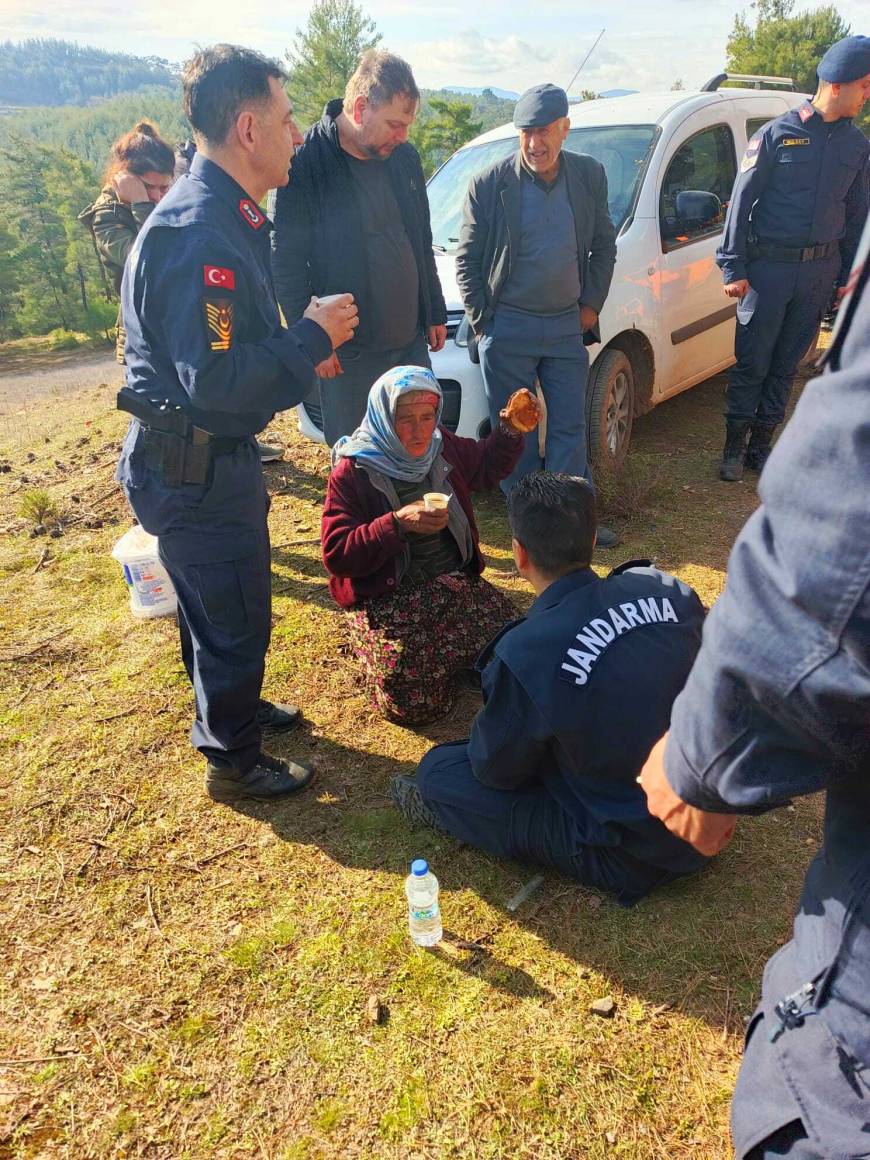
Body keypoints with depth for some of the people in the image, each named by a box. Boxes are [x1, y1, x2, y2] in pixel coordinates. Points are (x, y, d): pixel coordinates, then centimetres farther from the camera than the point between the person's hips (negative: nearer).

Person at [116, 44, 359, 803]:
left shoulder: (226, 215, 9)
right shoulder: (198, 234, -25)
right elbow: (216, 380, -30)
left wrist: (302, 351, 7)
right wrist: (312, 338, -20)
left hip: (211, 456, 10)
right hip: (195, 468, -10)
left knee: (218, 604, 25)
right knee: (233, 616, 5)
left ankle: (234, 708, 47)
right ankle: (234, 762, 25)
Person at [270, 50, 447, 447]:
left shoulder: (404, 156, 6)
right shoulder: (306, 163, -13)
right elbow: (287, 261, -12)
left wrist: (435, 313, 16)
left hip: (412, 342, 6)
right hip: (347, 354, -6)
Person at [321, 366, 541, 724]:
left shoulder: (443, 447, 6)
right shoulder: (352, 473, -10)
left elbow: (487, 467, 27)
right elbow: (336, 554, -16)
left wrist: (511, 430, 7)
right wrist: (398, 524, -27)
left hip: (456, 580, 5)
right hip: (384, 597, -5)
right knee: (412, 699, -23)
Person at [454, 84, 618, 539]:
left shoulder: (589, 176, 4)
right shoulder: (490, 184, -6)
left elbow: (604, 246, 14)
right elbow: (466, 261, -1)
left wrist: (592, 304, 4)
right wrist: (482, 322, -4)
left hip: (568, 325, 3)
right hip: (507, 328, -3)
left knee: (570, 427, 6)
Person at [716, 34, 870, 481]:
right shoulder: (777, 134, -5)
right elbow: (741, 200, -4)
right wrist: (733, 267, -9)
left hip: (820, 270, 4)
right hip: (768, 265, -4)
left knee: (786, 364, 8)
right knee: (751, 362, 0)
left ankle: (761, 445, 18)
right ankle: (735, 448, 11)